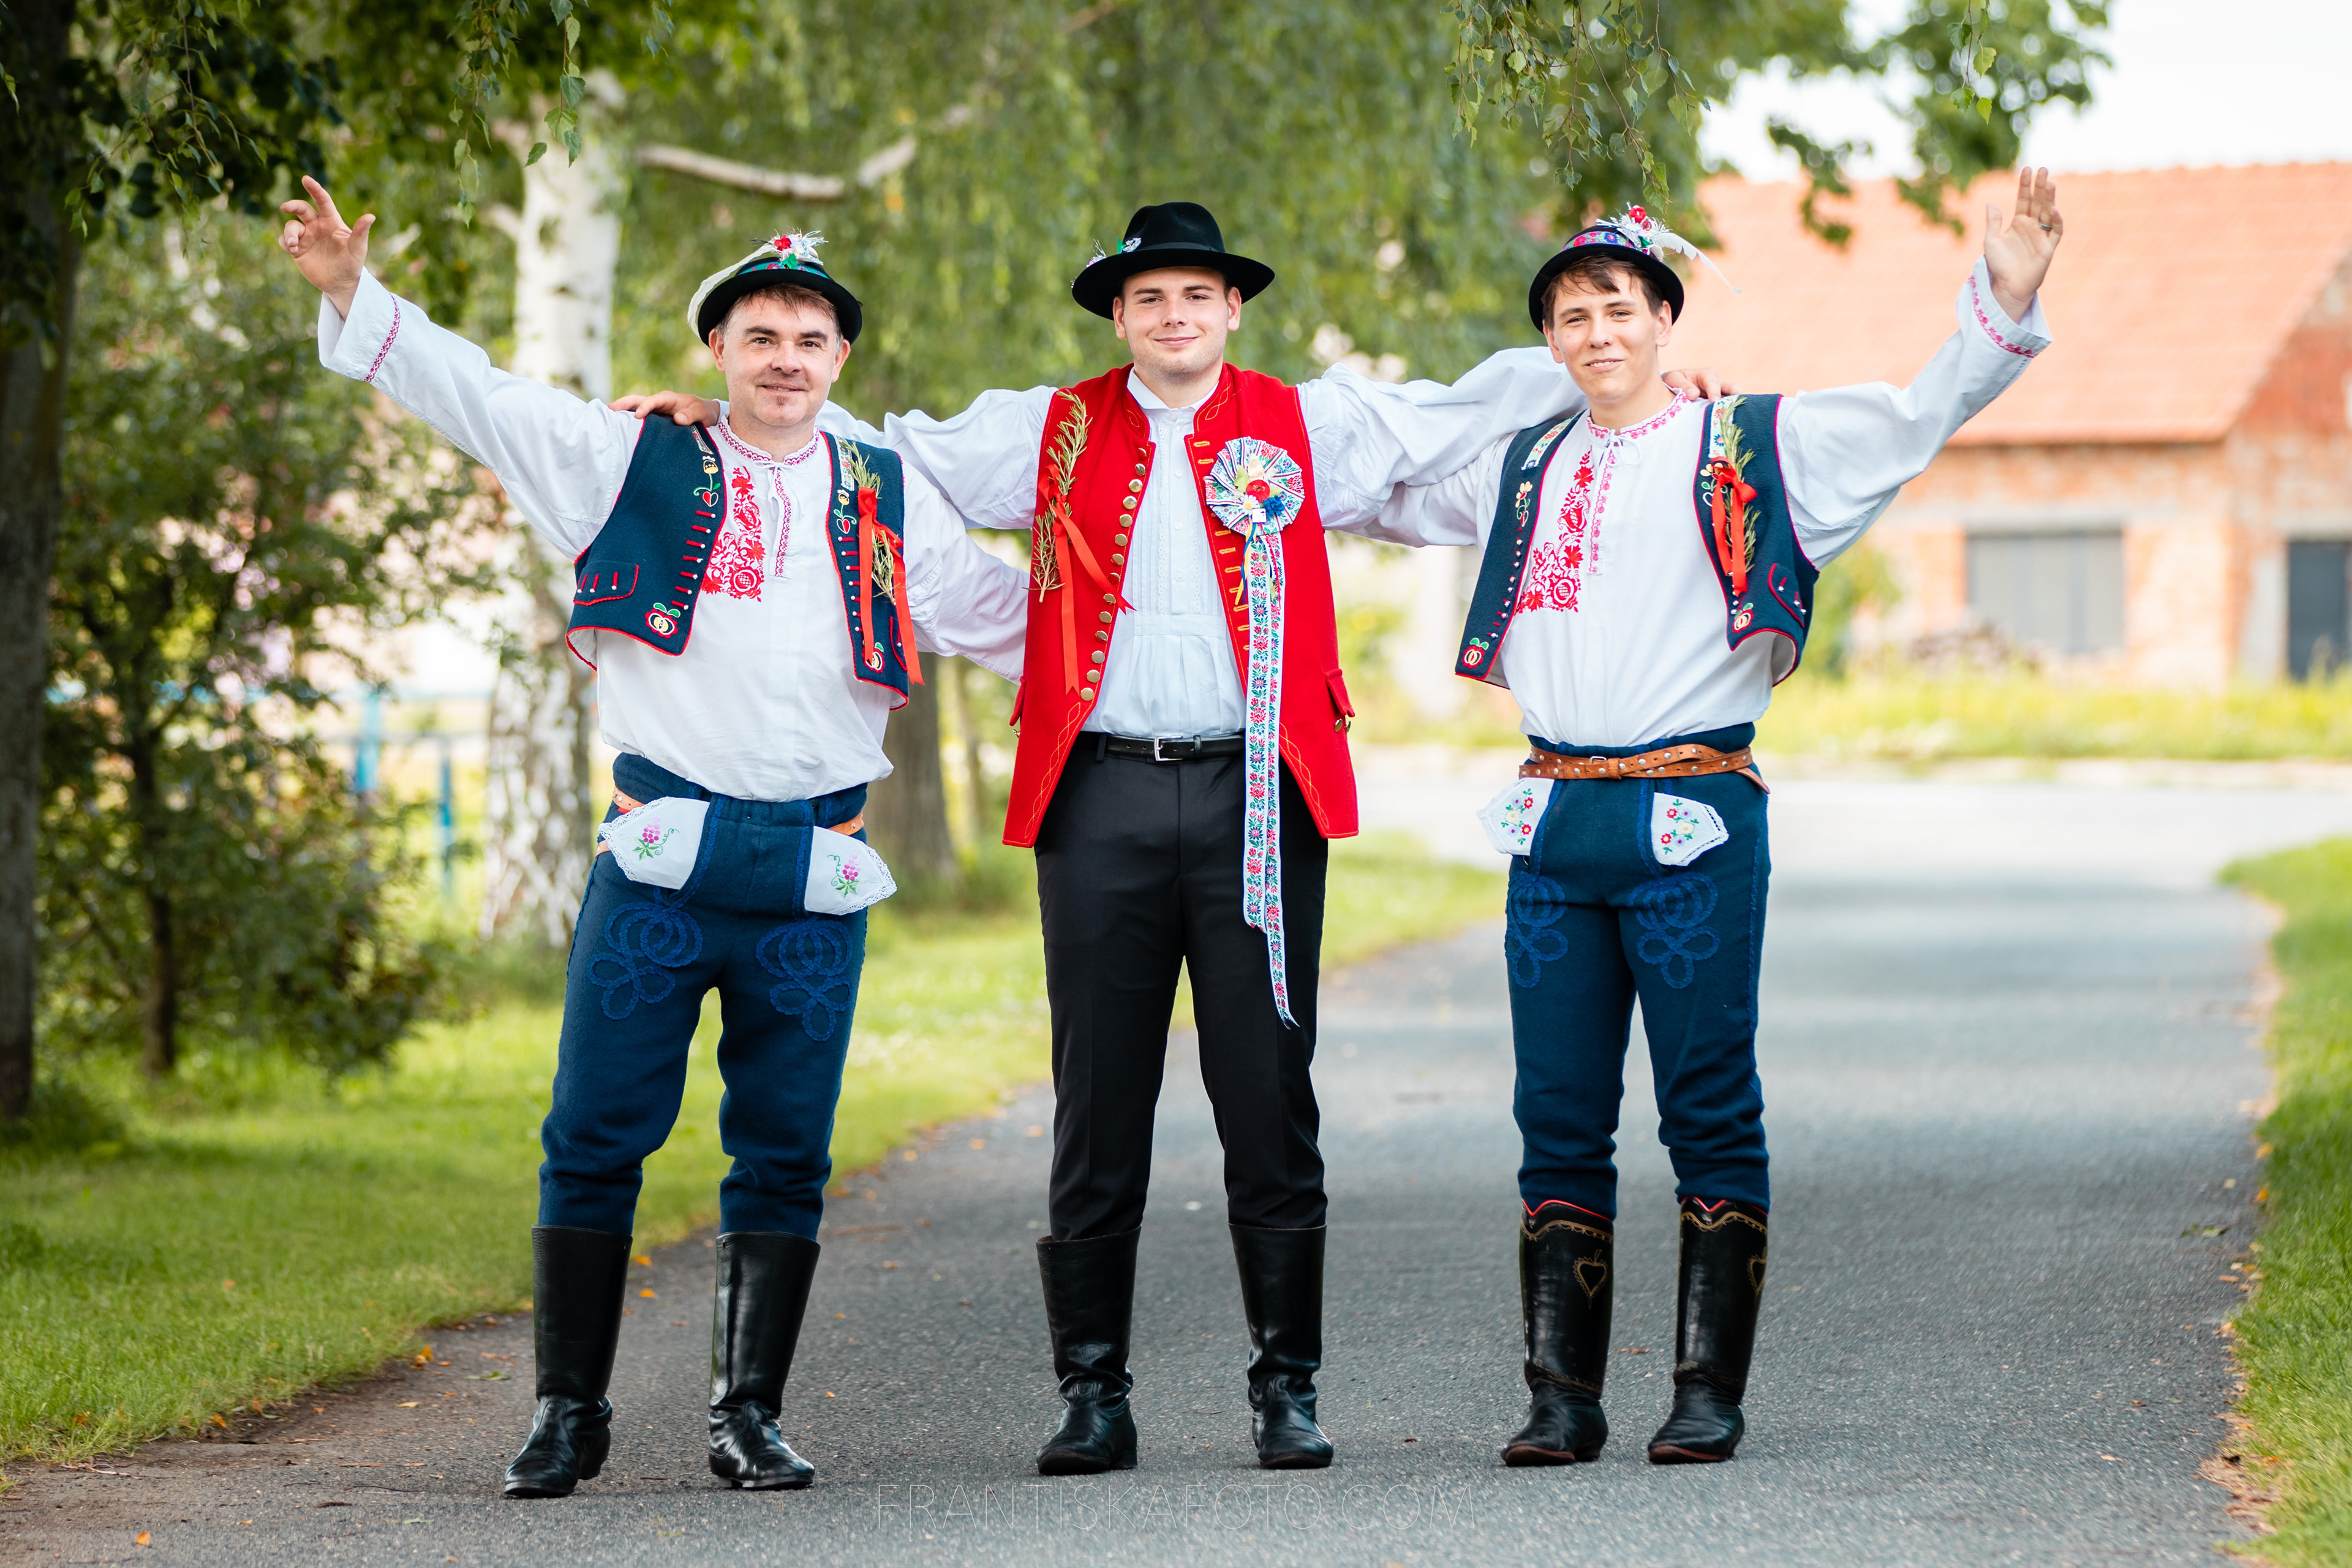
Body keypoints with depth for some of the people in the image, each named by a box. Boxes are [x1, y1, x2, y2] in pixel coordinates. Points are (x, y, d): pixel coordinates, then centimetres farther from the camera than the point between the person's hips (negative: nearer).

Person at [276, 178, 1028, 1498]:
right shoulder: (634, 462, 9)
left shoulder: (890, 505, 14)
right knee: (595, 1139, -2)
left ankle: (750, 1413, 12)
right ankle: (571, 1411, 8)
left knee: (785, 1156, 3)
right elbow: (469, 392, 8)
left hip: (815, 875, 2)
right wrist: (355, 295, -1)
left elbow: (1008, 616, 21)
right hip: (662, 855, -1)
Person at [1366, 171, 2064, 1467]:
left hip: (1693, 820, -4)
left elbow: (1921, 416, -4)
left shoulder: (1753, 446, 3)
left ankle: (1709, 1393, 4)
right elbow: (1383, 495, 33)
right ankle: (1561, 1396, 9)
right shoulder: (1525, 466, 16)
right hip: (1554, 822, 4)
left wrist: (2002, 302, -18)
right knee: (1560, 1118, 5)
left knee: (1710, 1112, -2)